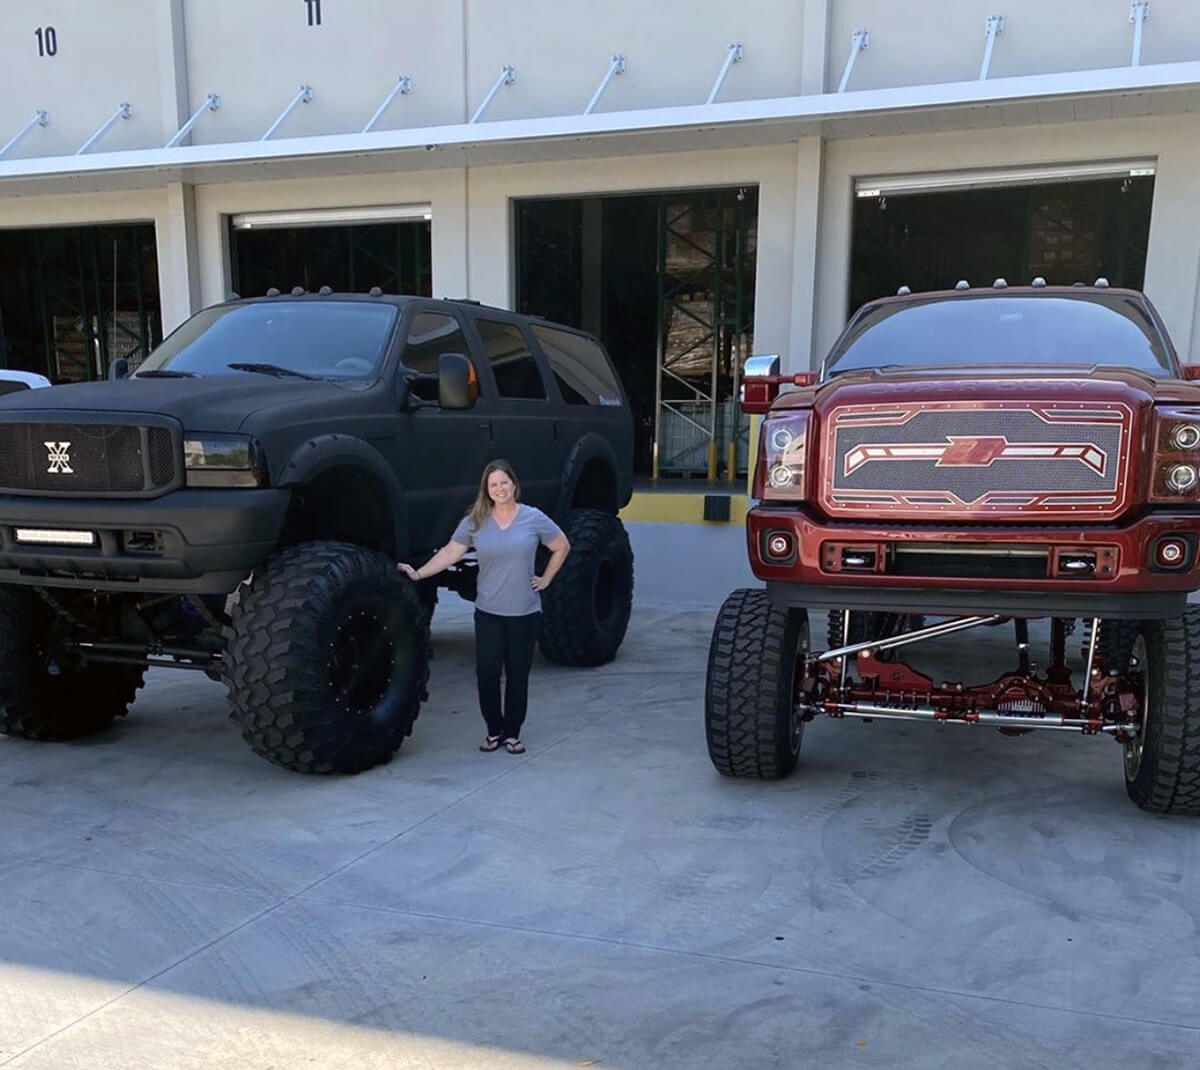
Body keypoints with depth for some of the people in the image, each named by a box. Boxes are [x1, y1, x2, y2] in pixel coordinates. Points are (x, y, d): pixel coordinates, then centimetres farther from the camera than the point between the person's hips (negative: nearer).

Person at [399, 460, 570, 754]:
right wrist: (419, 574, -9)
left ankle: (513, 732, 21)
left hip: (525, 612, 0)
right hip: (488, 612, 1)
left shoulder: (534, 519, -3)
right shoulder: (474, 521, 0)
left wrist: (545, 579, 4)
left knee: (518, 674, 7)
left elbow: (562, 547, 8)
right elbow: (450, 553, 0)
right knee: (486, 672, -2)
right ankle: (494, 729, 18)